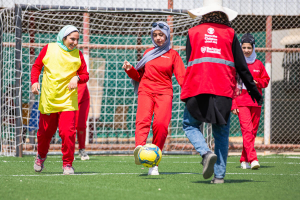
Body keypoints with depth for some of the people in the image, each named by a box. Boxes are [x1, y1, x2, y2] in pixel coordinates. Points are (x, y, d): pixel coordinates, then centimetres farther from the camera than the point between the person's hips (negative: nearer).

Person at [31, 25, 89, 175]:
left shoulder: (77, 55, 4)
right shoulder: (48, 49, 2)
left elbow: (85, 75, 7)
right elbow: (36, 66, 10)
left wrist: (77, 78, -15)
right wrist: (34, 81, -6)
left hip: (68, 100, 0)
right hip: (48, 100, 0)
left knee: (67, 132, -16)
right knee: (45, 133, 11)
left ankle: (67, 164, -1)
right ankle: (41, 156, 41)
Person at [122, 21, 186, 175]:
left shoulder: (173, 54, 12)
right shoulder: (148, 53, 19)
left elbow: (181, 76, 3)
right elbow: (139, 76, 25)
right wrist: (130, 69, 5)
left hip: (164, 93, -1)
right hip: (145, 90, 1)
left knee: (161, 124, -19)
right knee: (143, 119, -25)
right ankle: (139, 148, -51)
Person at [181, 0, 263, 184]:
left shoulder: (193, 33, 10)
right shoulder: (229, 33, 9)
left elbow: (190, 64, 12)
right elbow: (241, 65, 8)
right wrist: (253, 89, 16)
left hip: (197, 89, -1)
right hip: (224, 91, 1)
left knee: (190, 125, 13)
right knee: (221, 133, 10)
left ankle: (206, 153, -15)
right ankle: (219, 175, 4)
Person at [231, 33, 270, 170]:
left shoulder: (258, 64, 11)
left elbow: (266, 80, 16)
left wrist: (256, 82, -8)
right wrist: (233, 105, -7)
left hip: (255, 102, 4)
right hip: (241, 102, -4)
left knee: (253, 130, 6)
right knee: (247, 129, -16)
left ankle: (244, 159, 17)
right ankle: (253, 159, -24)